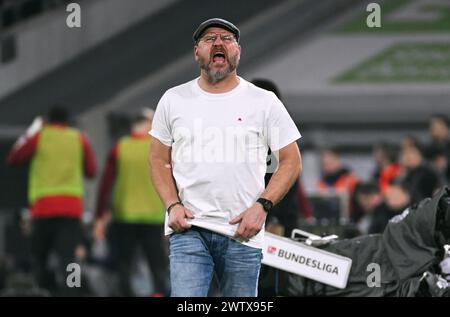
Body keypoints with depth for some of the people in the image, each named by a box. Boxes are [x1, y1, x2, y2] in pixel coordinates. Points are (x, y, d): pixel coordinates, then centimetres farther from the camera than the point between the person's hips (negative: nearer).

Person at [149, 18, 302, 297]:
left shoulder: (265, 102, 4)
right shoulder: (174, 100, 8)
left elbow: (291, 161, 5)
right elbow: (160, 159, 13)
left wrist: (262, 206, -8)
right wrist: (173, 205, -3)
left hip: (243, 232, 0)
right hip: (188, 229, 0)